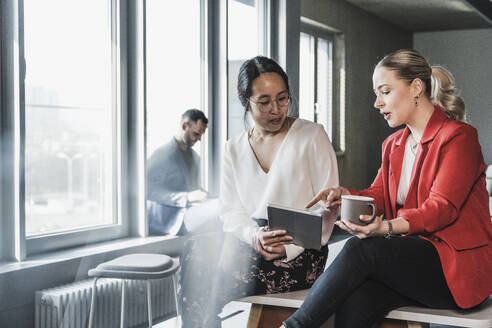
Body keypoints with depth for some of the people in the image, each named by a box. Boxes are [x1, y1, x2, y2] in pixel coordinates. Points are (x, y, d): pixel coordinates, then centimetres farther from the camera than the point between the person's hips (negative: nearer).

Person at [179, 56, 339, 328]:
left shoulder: (312, 136, 4)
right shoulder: (233, 149, 15)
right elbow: (231, 212, 8)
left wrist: (289, 248, -16)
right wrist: (254, 236, -15)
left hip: (299, 253, -4)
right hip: (250, 243, 4)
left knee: (229, 270, -30)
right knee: (194, 250, -24)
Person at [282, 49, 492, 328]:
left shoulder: (458, 137, -6)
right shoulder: (394, 144, 19)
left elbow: (441, 208, -16)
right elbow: (379, 196, 15)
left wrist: (386, 228, -33)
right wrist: (346, 195, -8)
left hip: (458, 266, -6)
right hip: (412, 256, 6)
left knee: (361, 249, -29)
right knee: (352, 304, -26)